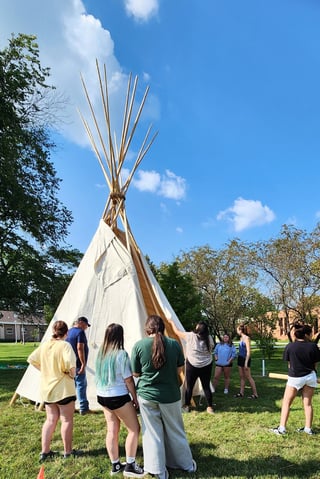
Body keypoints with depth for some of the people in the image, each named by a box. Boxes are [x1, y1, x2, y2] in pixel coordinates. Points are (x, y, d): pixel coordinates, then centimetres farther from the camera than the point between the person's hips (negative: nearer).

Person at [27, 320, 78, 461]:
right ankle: (67, 451, 19)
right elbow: (70, 363, -32)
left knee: (50, 419, 18)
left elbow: (32, 359, 10)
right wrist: (72, 374, -12)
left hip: (47, 389, 6)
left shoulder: (44, 345, 2)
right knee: (67, 420, 9)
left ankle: (45, 451, 22)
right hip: (63, 389, -6)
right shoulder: (65, 345, -18)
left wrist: (45, 370, 12)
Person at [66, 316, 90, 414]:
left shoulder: (69, 332, 14)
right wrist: (83, 363, -20)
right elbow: (80, 348, -22)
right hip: (77, 364, -9)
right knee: (81, 385, -2)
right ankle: (83, 408, 2)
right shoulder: (80, 332, -14)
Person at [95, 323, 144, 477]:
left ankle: (115, 465, 24)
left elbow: (100, 375, 9)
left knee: (112, 430, 15)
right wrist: (135, 398, -4)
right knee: (134, 429, 7)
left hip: (102, 395, 7)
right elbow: (128, 380, -14)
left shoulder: (101, 352, 1)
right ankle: (130, 465, 11)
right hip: (118, 397, -7)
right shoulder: (121, 354, -19)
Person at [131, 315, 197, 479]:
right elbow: (179, 370, 3)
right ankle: (187, 464, 34)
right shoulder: (174, 344, -6)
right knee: (175, 432, 19)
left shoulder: (139, 345, -11)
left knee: (152, 434, 13)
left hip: (147, 395, -1)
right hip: (170, 395, 1)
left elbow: (136, 373, -3)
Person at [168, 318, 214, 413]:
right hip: (207, 366, 2)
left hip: (192, 366, -2)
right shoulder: (209, 338, -5)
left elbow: (177, 332, 0)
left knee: (189, 387, 11)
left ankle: (187, 406, 23)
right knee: (206, 387, 12)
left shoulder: (190, 336, -12)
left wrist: (172, 322, 15)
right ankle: (210, 407, 18)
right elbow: (211, 350, 8)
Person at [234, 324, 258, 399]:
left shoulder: (246, 338, -15)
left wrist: (246, 363, -19)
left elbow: (248, 351, -17)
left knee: (248, 377, -1)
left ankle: (255, 394, 7)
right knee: (242, 376, 11)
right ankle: (241, 393, 17)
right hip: (240, 358, 8)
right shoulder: (241, 338, 10)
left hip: (245, 359, -8)